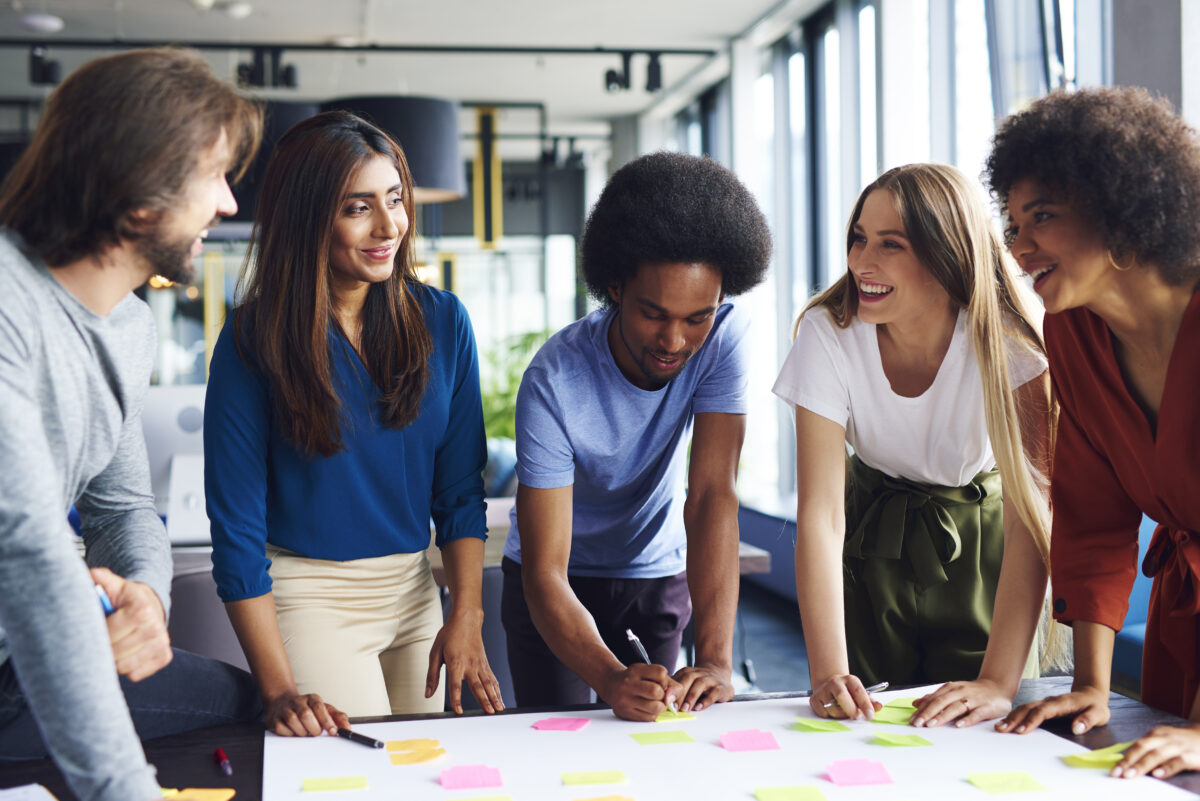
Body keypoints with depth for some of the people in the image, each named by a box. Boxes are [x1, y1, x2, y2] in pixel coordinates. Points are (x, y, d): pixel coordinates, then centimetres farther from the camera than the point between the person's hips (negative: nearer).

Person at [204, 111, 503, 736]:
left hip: (414, 590, 4)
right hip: (305, 591, -4)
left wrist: (466, 620, -7)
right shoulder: (252, 343, -13)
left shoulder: (442, 321, -2)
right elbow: (237, 526, -13)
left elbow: (460, 486, 3)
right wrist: (279, 690, -19)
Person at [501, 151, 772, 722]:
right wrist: (612, 679, -51)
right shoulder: (554, 380, -32)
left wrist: (715, 658, -41)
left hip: (664, 568, 2)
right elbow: (546, 575, -33)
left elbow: (713, 493, -31)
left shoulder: (724, 338, -24)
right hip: (567, 581, -2)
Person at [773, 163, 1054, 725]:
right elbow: (820, 513, -25)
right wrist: (828, 673, -35)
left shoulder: (1005, 340, -25)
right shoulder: (828, 333, -22)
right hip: (872, 545, 1)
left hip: (980, 544, -1)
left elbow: (1028, 508, -29)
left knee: (968, 730, -3)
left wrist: (1000, 682, -37)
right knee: (860, 720, 0)